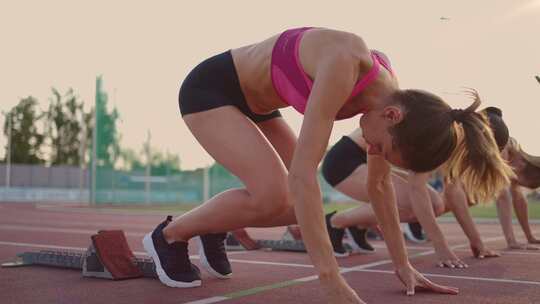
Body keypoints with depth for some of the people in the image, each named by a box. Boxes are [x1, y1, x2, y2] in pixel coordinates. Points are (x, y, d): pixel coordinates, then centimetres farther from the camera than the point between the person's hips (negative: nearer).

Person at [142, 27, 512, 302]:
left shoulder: (389, 92, -11)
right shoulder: (344, 63, -37)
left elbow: (379, 184, -1)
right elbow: (303, 170, -41)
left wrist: (403, 264, 1)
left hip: (252, 103, 8)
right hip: (209, 88, -8)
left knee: (303, 203, -3)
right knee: (273, 195, -24)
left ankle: (214, 226, 18)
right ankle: (169, 235, -1)